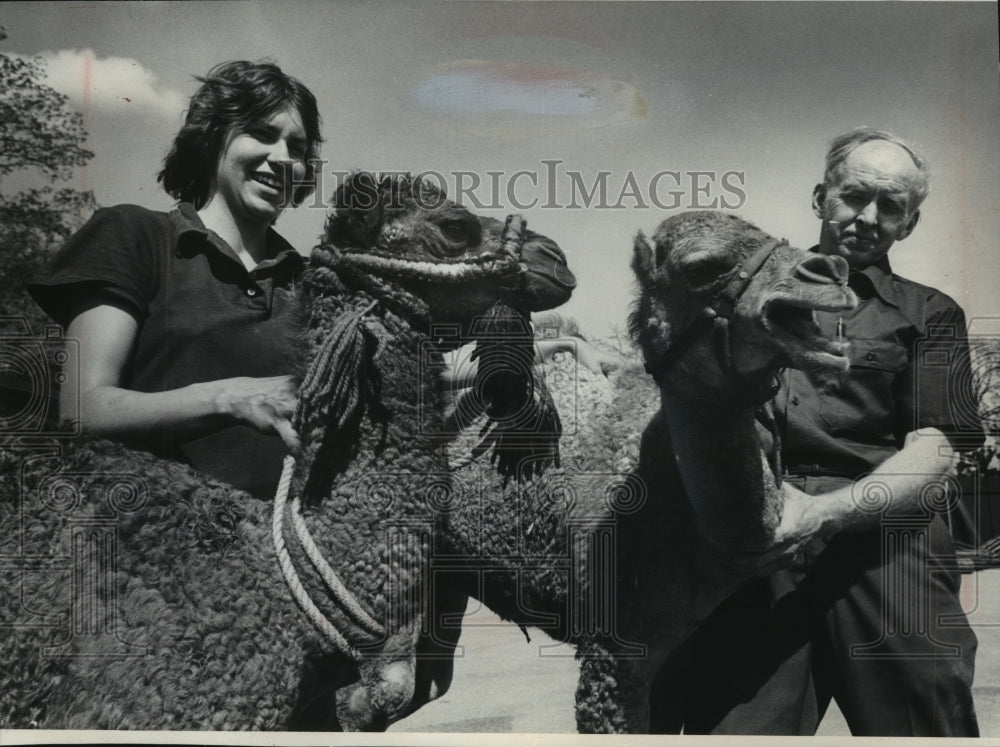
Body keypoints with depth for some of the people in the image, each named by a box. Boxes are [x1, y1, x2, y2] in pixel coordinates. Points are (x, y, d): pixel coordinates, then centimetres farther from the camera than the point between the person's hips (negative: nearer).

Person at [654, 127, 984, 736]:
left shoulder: (929, 314, 18)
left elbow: (931, 453, 4)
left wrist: (824, 512, -12)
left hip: (880, 543, 1)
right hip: (752, 547, 0)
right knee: (726, 728, -7)